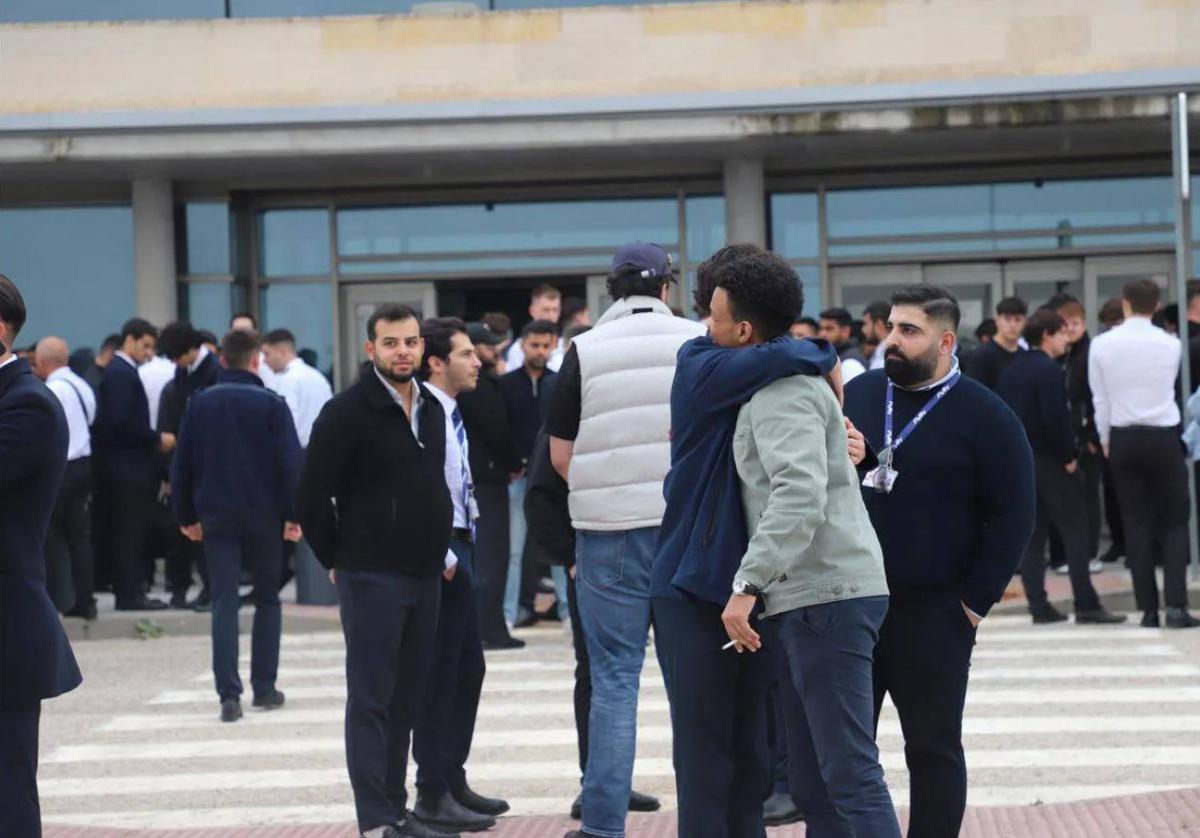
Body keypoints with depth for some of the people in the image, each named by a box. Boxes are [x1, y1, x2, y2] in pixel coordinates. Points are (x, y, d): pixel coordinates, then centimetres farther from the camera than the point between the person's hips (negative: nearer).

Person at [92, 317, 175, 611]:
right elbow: (122, 422, -22)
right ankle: (129, 593, -4)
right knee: (129, 532, -6)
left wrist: (153, 439, 9)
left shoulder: (123, 372, 17)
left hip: (127, 465, 10)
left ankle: (129, 591, 13)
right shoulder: (121, 373, -14)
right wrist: (157, 439, -14)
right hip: (127, 465, -10)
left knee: (128, 532, 10)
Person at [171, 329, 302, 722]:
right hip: (263, 514, -1)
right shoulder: (271, 404, -4)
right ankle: (264, 688, 12)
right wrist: (293, 514, -5)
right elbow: (290, 463, -9)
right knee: (267, 599, 13)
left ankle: (229, 693, -13)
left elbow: (181, 465, 7)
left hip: (216, 516, 2)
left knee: (224, 602, -1)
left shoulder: (199, 403, 5)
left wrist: (186, 516, 14)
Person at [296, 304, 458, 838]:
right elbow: (312, 500, -10)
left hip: (424, 575, 7)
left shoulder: (431, 409, 11)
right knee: (370, 699, -4)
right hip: (370, 576, -7)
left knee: (407, 698, 10)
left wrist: (438, 550, 13)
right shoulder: (346, 412, -10)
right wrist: (338, 559, -3)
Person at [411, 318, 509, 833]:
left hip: (458, 547, 10)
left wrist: (461, 551, 15)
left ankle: (453, 780, 26)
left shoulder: (452, 415, 14)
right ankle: (433, 795, 3)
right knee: (439, 675, -4)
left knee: (468, 669, 16)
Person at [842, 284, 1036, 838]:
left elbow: (1013, 516, -7)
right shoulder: (857, 394, 8)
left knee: (933, 747, 4)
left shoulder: (984, 416, -5)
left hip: (932, 612, -4)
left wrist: (975, 601, -11)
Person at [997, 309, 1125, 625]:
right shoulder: (1049, 370, -14)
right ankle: (1086, 605, -5)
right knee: (1074, 531, -3)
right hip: (1048, 460, -8)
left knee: (1031, 534, 9)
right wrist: (1069, 456, -11)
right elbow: (1057, 418, -21)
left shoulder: (1010, 371, 11)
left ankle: (1038, 605, 6)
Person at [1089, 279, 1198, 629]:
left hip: (1123, 439, 1)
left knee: (1136, 523, 6)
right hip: (1163, 436, -1)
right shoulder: (1170, 344, -5)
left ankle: (1148, 609, 4)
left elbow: (1100, 399, 2)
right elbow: (1171, 386, 10)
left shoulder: (1102, 345, -4)